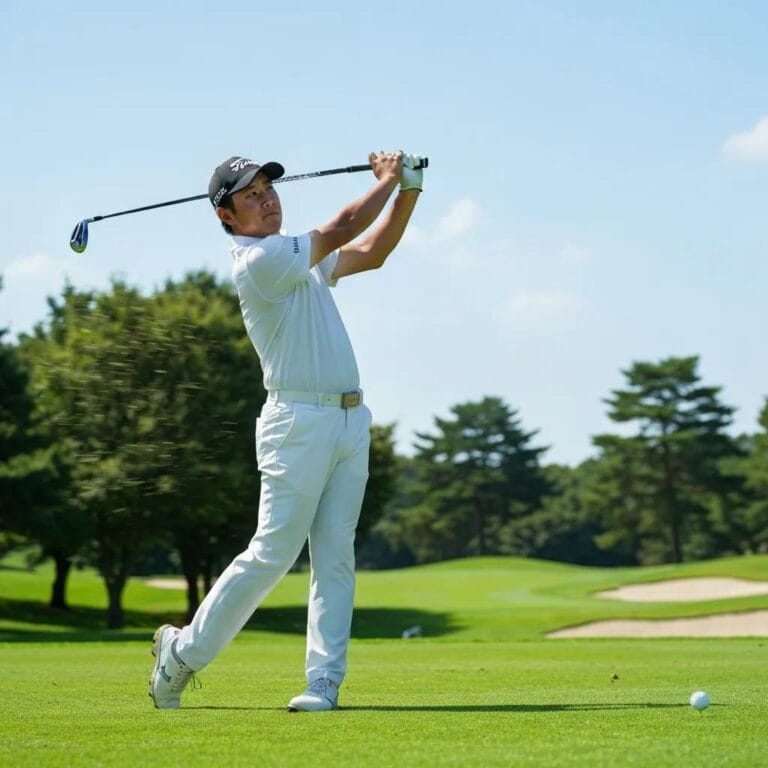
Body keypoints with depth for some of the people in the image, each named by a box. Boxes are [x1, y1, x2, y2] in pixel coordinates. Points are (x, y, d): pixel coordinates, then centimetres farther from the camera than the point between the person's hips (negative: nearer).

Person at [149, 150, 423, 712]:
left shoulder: (300, 259, 18)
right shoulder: (258, 261, -10)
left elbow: (372, 253, 25)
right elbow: (341, 231, -10)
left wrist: (409, 192, 13)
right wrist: (387, 179, 5)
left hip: (351, 419, 8)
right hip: (299, 421, -8)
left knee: (336, 556, 1)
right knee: (273, 554, -7)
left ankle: (325, 680, 0)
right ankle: (184, 650, 8)